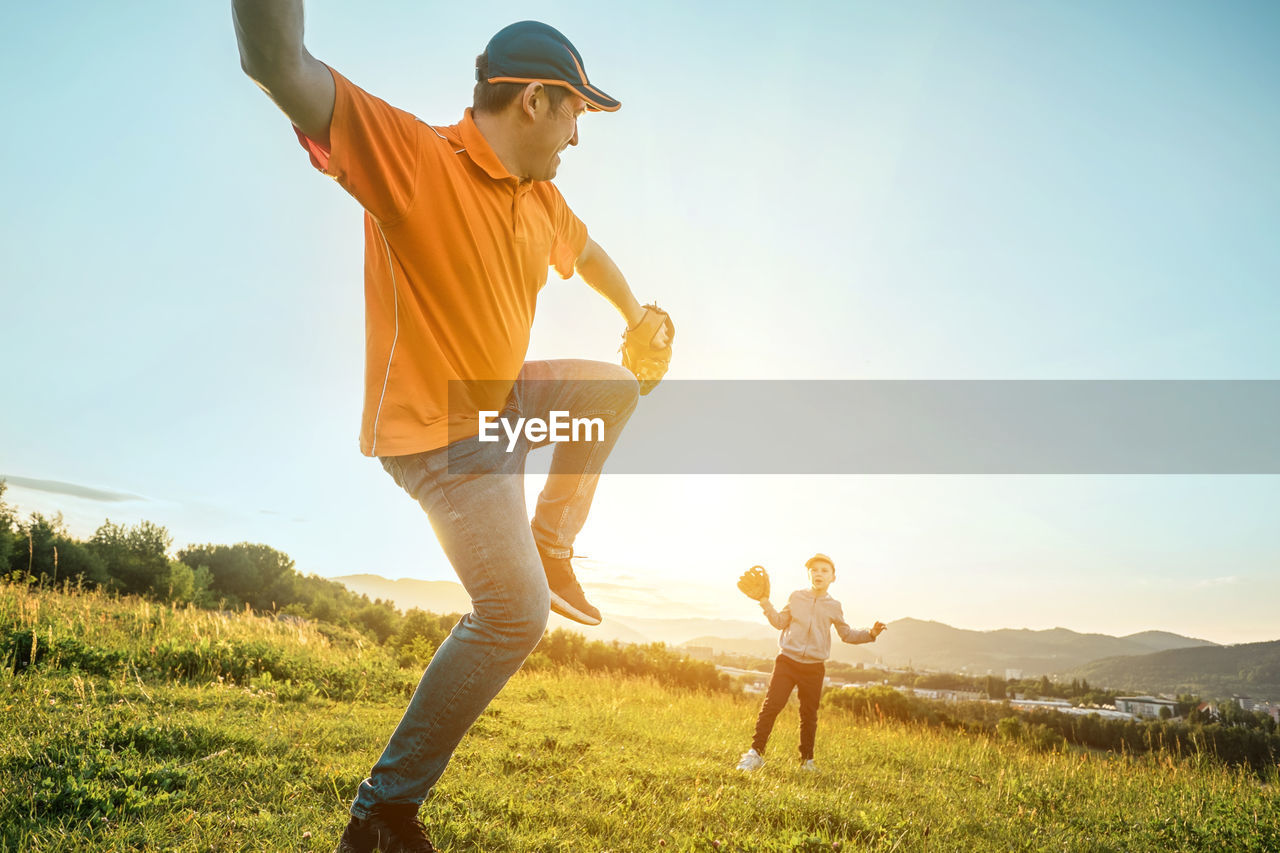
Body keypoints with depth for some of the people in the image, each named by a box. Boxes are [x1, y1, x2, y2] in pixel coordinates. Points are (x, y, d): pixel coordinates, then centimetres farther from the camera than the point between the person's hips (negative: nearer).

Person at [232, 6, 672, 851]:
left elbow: (588, 252, 28)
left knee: (618, 385, 24)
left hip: (501, 401, 9)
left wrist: (639, 318, 39)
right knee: (515, 616, -13)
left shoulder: (541, 197, 5)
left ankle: (550, 550, 24)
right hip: (437, 428, -9)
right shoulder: (411, 154, -20)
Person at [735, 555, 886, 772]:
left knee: (809, 715, 8)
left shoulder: (834, 607, 6)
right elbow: (780, 622, 13)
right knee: (771, 705, -10)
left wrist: (870, 634, 2)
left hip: (814, 667, 1)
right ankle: (755, 753, -4)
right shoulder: (796, 597, 5)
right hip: (787, 661, -1)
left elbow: (847, 634, 16)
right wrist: (765, 602, 2)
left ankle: (807, 760, 24)